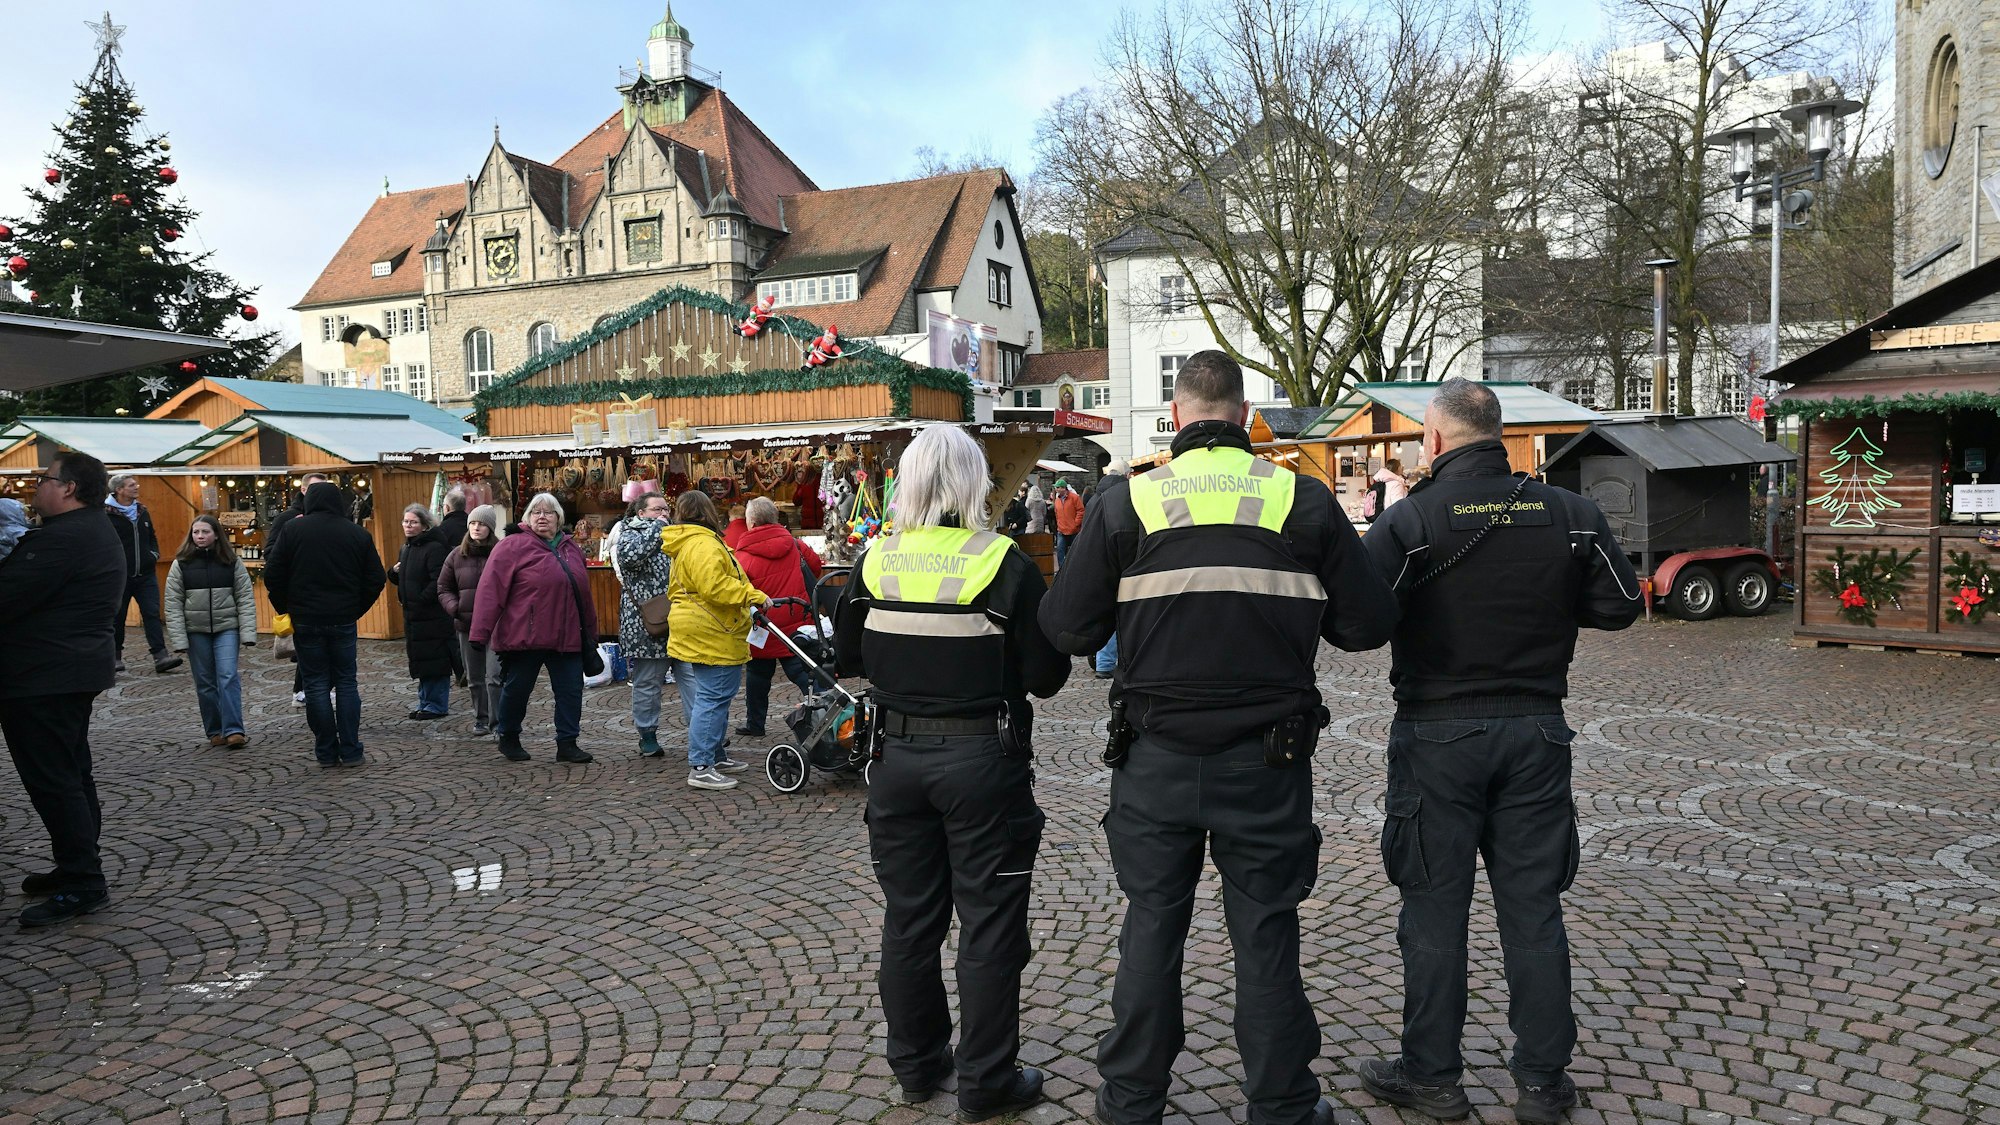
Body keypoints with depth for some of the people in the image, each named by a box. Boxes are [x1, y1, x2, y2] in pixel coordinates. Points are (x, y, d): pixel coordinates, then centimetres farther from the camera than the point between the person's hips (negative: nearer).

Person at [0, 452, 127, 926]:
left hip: (42, 678, -11)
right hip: (75, 669, 11)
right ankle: (78, 869, 26)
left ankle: (81, 884, -2)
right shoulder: (96, 529, 15)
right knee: (72, 774, 16)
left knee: (51, 780, -6)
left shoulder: (63, 537, -20)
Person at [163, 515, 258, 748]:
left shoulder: (233, 563, 0)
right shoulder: (180, 565, 0)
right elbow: (173, 606, 0)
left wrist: (247, 633, -10)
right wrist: (179, 640, -7)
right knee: (205, 683, 6)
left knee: (228, 676, -11)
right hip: (196, 631, 1)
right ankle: (215, 731, 15)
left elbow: (246, 599, -2)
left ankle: (233, 730, -12)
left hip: (226, 628, -1)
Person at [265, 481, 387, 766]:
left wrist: (285, 609, 10)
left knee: (316, 684, 5)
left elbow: (272, 575, -3)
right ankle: (350, 751, 6)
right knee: (346, 683, 7)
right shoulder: (358, 534, 2)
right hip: (343, 620, 1)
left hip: (306, 621, -1)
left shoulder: (292, 529, -3)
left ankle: (326, 752, 8)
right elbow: (376, 579, 4)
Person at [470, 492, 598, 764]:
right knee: (516, 689, 9)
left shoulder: (571, 548, 13)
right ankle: (508, 739, 28)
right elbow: (491, 589, -12)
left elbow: (583, 591, 18)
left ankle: (567, 744, 11)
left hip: (567, 637, 5)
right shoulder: (513, 546, -5)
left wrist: (591, 630, 19)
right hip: (525, 637, -5)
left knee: (571, 690, 2)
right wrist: (481, 632, -17)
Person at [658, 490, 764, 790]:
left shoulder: (684, 545, 20)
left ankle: (717, 757, 25)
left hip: (697, 634, 11)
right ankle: (701, 768, -7)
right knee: (712, 700, -9)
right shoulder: (704, 544, -16)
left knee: (712, 699, 17)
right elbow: (714, 585, -27)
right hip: (713, 637, -11)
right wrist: (752, 595, -21)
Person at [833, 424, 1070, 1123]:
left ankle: (916, 1065, 31)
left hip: (898, 757, 4)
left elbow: (848, 658, 10)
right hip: (983, 758, -4)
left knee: (909, 916, 17)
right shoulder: (1003, 564, -14)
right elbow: (1046, 676, -10)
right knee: (989, 926, 8)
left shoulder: (875, 562, -3)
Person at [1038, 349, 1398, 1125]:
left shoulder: (1126, 503, -7)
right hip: (1268, 759, 0)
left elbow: (1067, 629, -6)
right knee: (1266, 936, 13)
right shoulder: (1303, 500, -5)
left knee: (1151, 928, 14)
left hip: (1157, 759, 0)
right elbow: (1369, 624, -2)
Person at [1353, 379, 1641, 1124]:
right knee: (1533, 907, 12)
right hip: (1535, 729, 3)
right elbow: (1620, 605, 5)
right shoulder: (1570, 515, -1)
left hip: (1438, 733, -3)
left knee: (1434, 908, 8)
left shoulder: (1409, 520, -13)